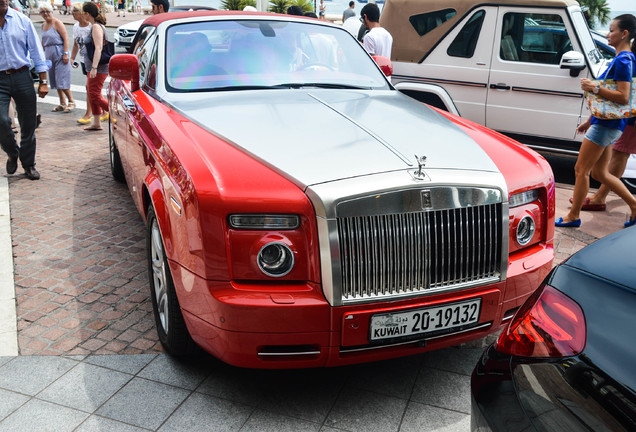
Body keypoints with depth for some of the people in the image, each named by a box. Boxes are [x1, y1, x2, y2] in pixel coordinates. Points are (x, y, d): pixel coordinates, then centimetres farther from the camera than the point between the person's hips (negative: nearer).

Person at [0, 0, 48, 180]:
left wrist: (43, 81, 2)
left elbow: (36, 51, 7)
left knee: (28, 125, 5)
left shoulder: (22, 20, 4)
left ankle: (28, 164, 22)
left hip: (22, 77, 1)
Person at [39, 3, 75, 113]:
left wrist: (65, 53, -20)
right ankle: (62, 104, 15)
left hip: (60, 54, -8)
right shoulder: (43, 25, 15)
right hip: (49, 55, 8)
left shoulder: (57, 23, -7)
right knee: (55, 81, 8)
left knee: (62, 80, -10)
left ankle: (71, 101, 3)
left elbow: (65, 38, -14)